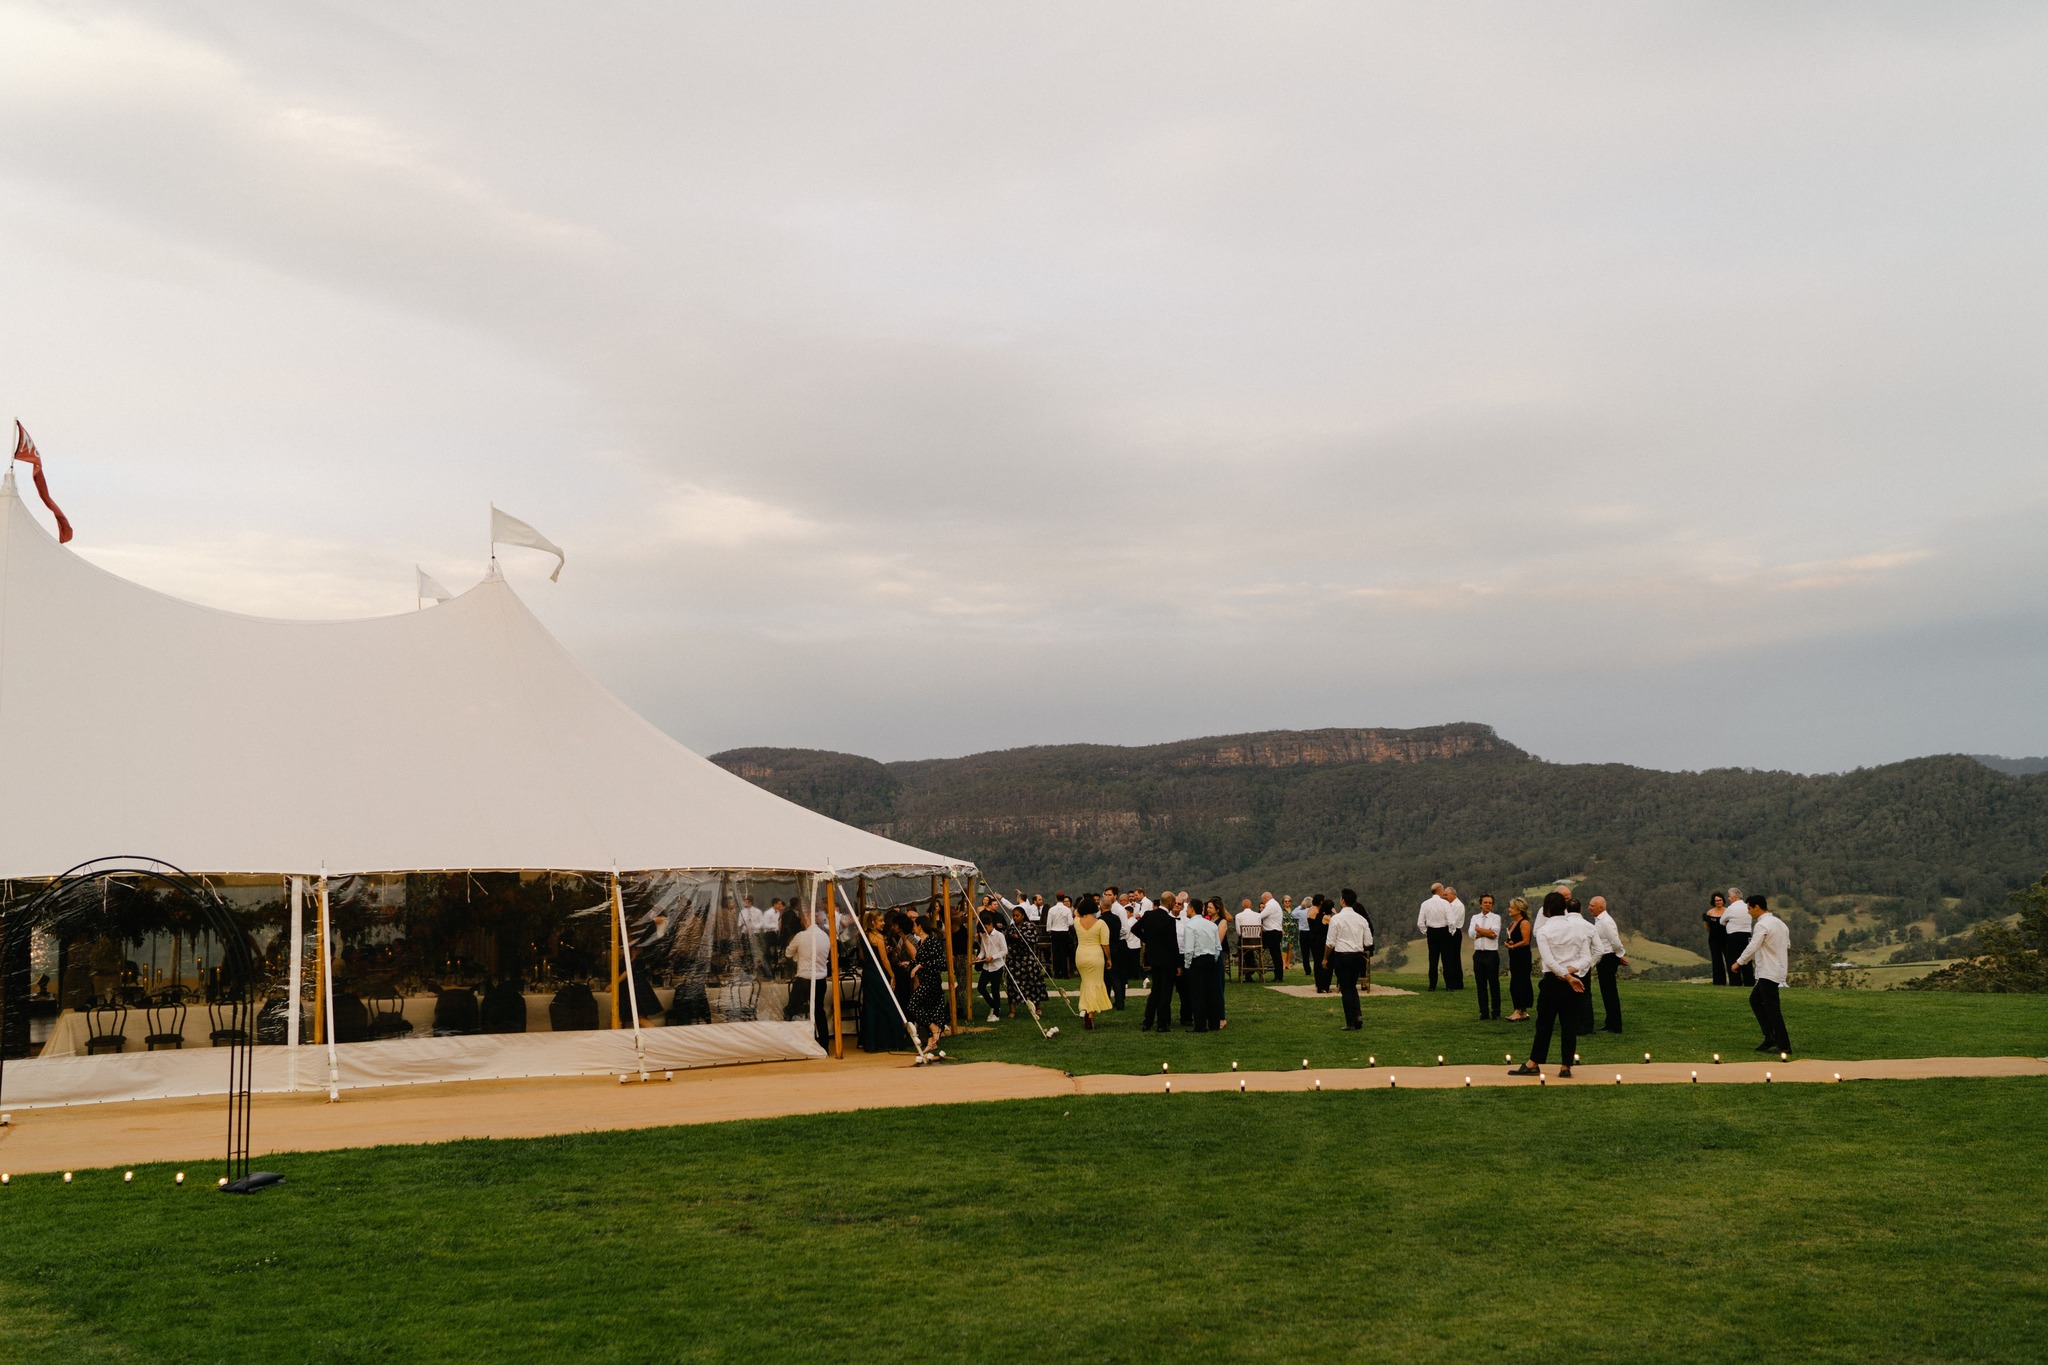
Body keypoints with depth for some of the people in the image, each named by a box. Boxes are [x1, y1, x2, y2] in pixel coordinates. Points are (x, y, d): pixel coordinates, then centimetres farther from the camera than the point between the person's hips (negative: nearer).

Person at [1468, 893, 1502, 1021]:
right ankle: (1484, 1012, 12)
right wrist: (1487, 933, -8)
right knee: (1481, 985, 6)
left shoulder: (1496, 918, 2)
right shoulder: (1475, 918, 12)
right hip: (1478, 953, 3)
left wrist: (1479, 929, -5)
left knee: (1494, 984, 0)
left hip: (1491, 953, -3)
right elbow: (1471, 934, -3)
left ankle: (1496, 1012, 7)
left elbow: (1495, 933, -13)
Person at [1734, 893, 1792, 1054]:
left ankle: (1783, 1045, -2)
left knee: (1772, 1007, -5)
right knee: (1755, 999, 18)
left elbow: (1752, 946, -23)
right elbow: (1788, 945, 20)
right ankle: (1770, 1037, 14)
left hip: (1768, 972, -10)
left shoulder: (1762, 925, -16)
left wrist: (1739, 962, -13)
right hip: (1778, 968, 10)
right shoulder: (1779, 923, 13)